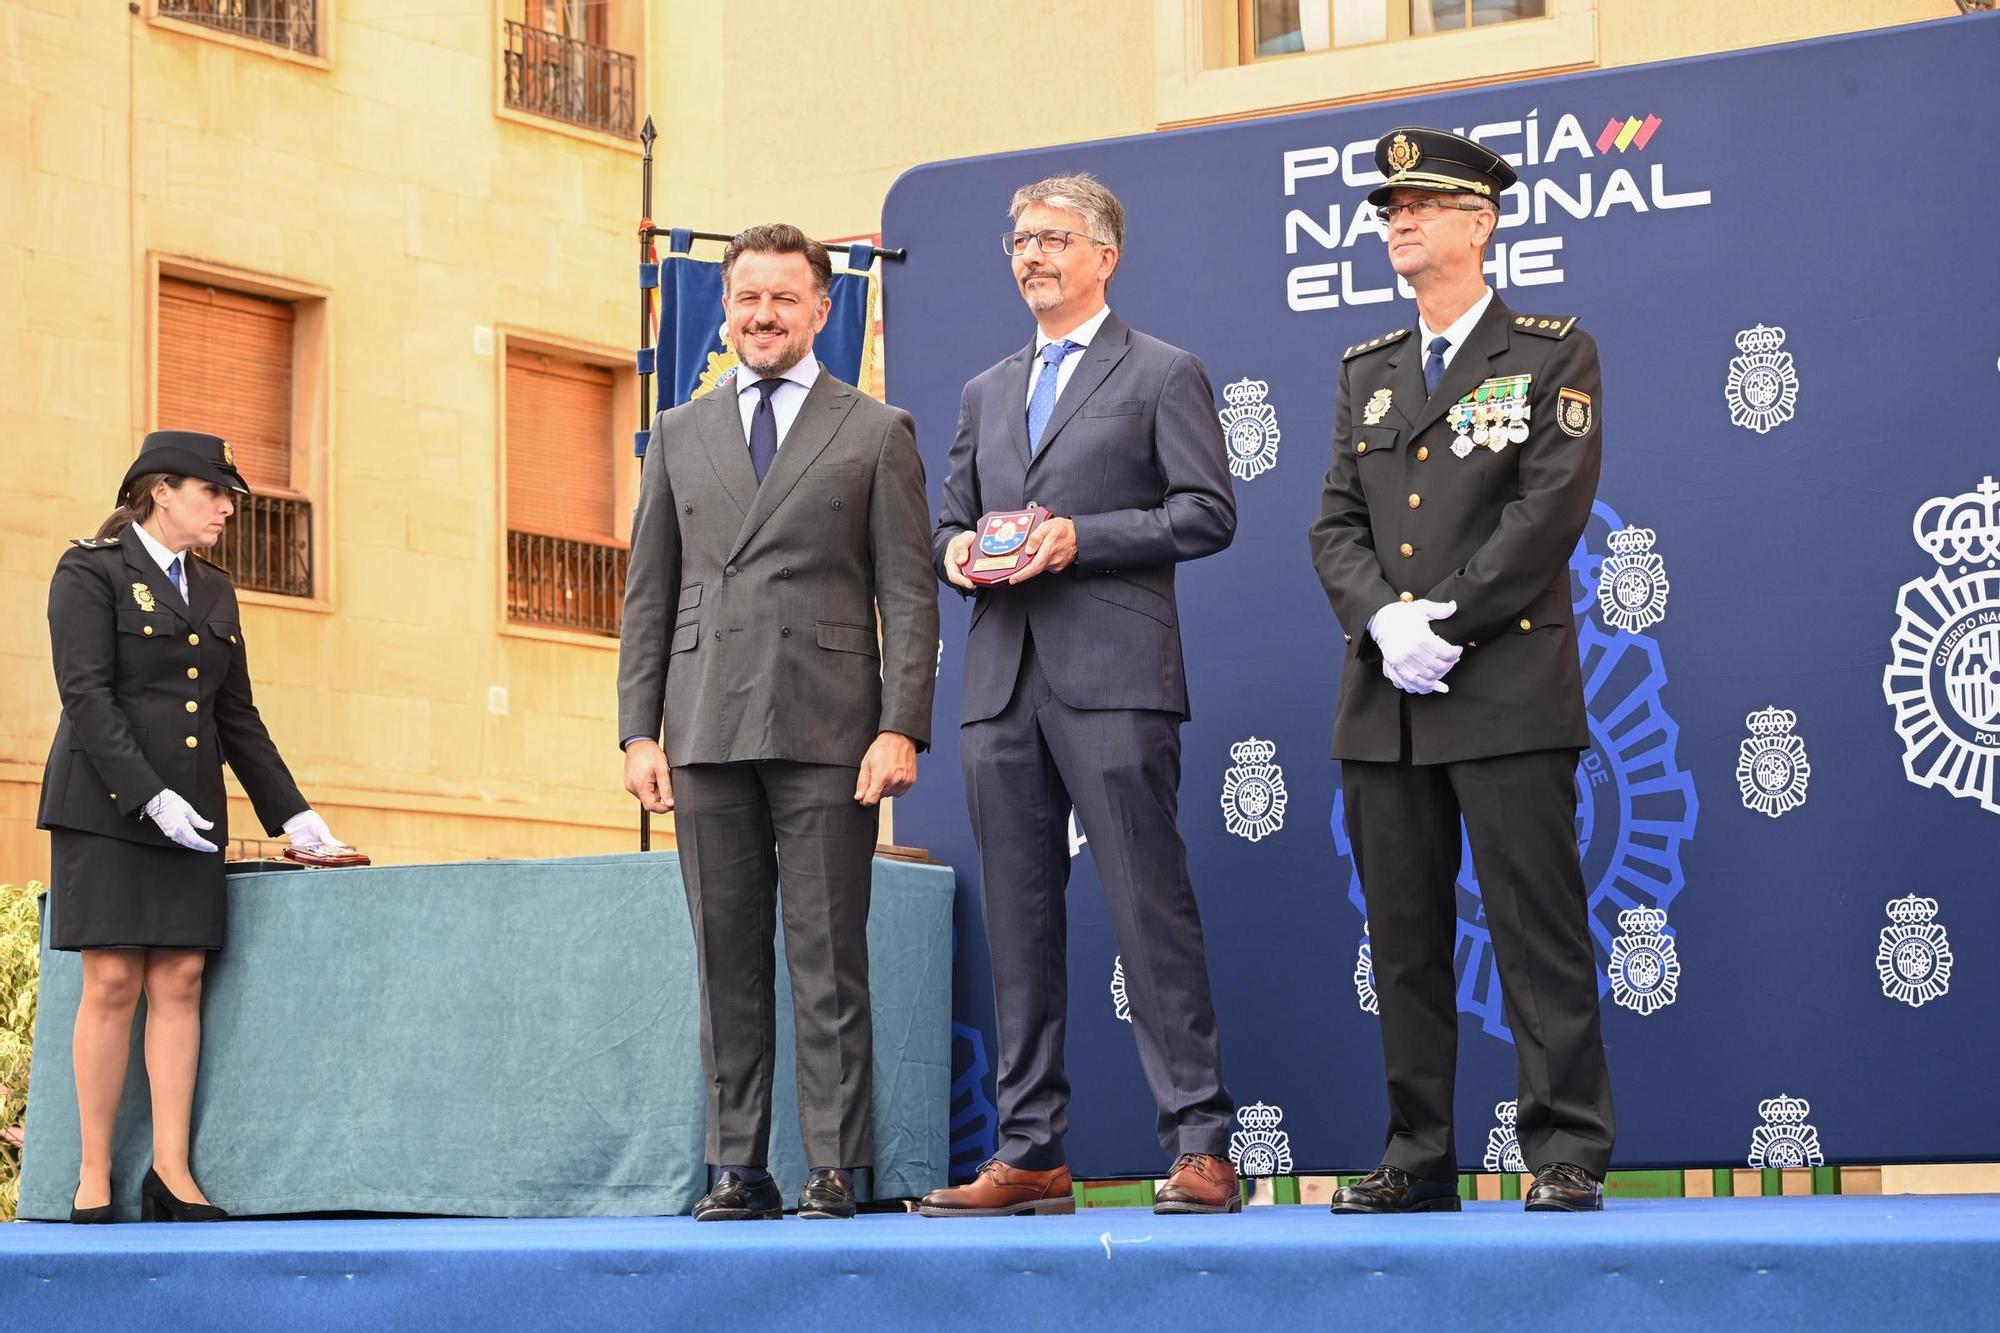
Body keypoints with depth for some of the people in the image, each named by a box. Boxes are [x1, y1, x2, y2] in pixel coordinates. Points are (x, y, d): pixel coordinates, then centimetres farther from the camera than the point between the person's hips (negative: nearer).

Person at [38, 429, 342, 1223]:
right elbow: (85, 693, -12)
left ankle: (171, 1172, -2)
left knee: (180, 982, -2)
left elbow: (238, 717, 18)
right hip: (105, 808, -6)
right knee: (113, 983, -7)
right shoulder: (91, 571, -2)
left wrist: (291, 814, 10)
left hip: (191, 814, 6)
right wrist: (150, 797, -20)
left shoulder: (215, 592, 18)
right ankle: (94, 1178, -1)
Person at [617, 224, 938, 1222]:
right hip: (708, 729, 3)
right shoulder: (679, 436, 16)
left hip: (826, 729, -3)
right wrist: (638, 730, 5)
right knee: (727, 960, 5)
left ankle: (834, 1168, 2)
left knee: (828, 960, -2)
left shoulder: (877, 434, 7)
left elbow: (908, 596, 2)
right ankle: (738, 1167, 9)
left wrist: (903, 728, -9)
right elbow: (648, 595, 14)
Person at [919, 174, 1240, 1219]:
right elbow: (948, 518, 24)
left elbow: (1207, 512, -4)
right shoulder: (987, 393, 23)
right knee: (1018, 924, 5)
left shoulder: (1163, 375, 6)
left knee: (1150, 910, -9)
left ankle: (1198, 1147, -8)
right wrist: (955, 551, 0)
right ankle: (1029, 1154, 9)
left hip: (1112, 676, -6)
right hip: (1002, 683, 6)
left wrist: (1080, 537, -13)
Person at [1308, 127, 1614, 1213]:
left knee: (1538, 932, -5)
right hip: (1383, 702, 5)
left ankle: (1566, 1156, -2)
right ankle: (1418, 1159, 12)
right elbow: (1337, 525, 10)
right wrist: (1384, 621, -9)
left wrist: (1445, 620, -15)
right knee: (1404, 940, 6)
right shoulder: (1366, 373, 18)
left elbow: (1551, 508, -8)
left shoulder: (1553, 354, 3)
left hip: (1507, 688, -5)